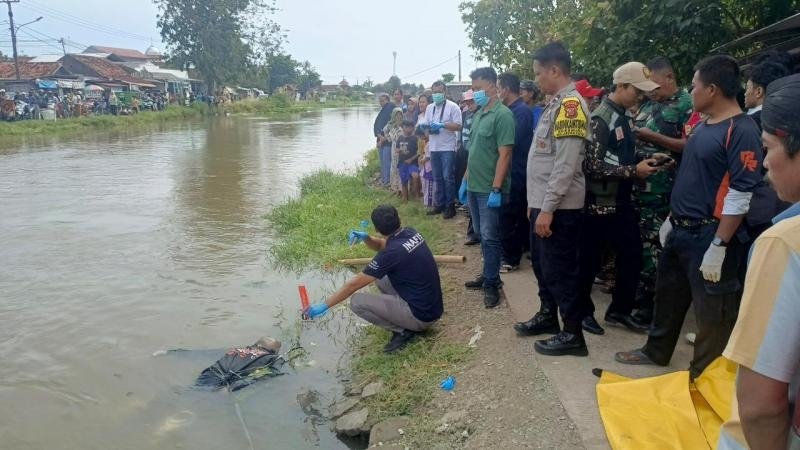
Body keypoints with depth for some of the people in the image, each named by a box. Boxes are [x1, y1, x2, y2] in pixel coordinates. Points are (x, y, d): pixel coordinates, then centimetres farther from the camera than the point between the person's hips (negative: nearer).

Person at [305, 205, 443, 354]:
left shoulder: (392, 252, -22)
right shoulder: (411, 233, 1)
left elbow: (355, 284, -15)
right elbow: (381, 245, 21)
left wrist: (324, 305, -6)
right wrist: (366, 238, -1)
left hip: (422, 316, -8)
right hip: (434, 307, 8)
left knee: (357, 302, -11)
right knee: (379, 275, 18)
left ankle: (404, 331, -3)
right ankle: (408, 324, 14)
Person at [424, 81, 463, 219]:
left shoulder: (453, 107, -5)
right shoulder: (429, 108, 14)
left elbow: (458, 126, -11)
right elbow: (426, 126, 16)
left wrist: (442, 125, -20)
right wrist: (428, 128, -8)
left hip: (448, 148, -6)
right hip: (434, 148, 6)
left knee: (448, 178, -4)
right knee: (437, 178, 12)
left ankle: (450, 206, 4)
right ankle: (439, 204, 21)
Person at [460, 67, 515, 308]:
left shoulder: (503, 115, -14)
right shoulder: (478, 114, 11)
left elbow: (505, 155, -18)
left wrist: (496, 189, -22)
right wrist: (465, 180, 16)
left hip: (490, 189, -8)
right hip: (474, 186, 8)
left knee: (490, 237, -1)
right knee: (481, 234, 16)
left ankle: (492, 284, 9)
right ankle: (488, 274, 28)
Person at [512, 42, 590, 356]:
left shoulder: (570, 104, -17)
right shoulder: (555, 104, 14)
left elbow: (565, 164, -23)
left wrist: (547, 208, -22)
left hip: (559, 207, -10)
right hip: (543, 203, 10)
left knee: (559, 270, -1)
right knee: (541, 263, 20)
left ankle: (572, 334, 11)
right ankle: (548, 316, 36)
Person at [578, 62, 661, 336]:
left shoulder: (623, 117, 12)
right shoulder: (601, 118, -15)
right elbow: (592, 165, -23)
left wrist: (643, 162, 5)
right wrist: (634, 171, -18)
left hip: (622, 201, 9)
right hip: (600, 203, -9)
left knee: (631, 256, 13)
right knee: (590, 260, 4)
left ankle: (620, 310, 27)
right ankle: (582, 311, 20)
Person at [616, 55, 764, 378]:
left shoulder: (741, 131, -18)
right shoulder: (702, 126, 10)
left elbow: (740, 196, -22)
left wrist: (719, 246, -23)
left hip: (708, 236, -9)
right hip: (680, 230, 9)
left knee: (711, 310, 5)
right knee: (668, 294, 21)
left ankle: (704, 376, 21)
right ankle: (656, 351, 39)